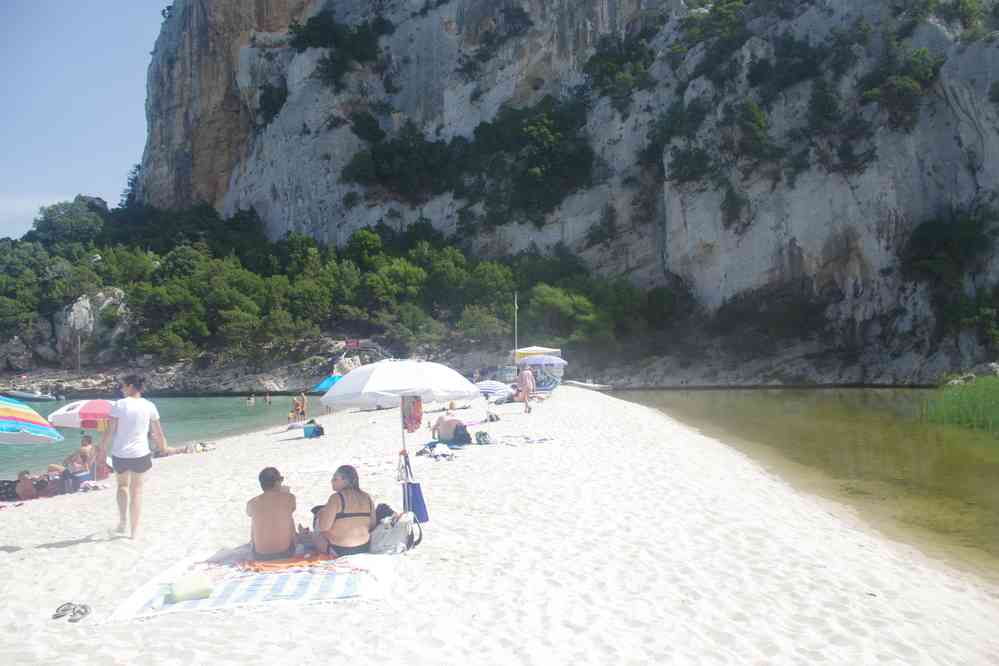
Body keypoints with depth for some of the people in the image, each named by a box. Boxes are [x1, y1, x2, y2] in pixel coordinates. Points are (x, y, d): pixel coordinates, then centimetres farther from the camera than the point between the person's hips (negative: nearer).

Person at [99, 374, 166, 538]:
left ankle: (123, 520, 9)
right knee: (136, 490, 12)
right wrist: (164, 446, 21)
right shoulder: (149, 406, -2)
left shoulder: (120, 405, -8)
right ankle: (135, 531, 14)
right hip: (140, 454, 1)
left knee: (122, 485, 24)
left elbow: (110, 430, -9)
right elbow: (158, 433, 4)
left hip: (120, 454, -1)